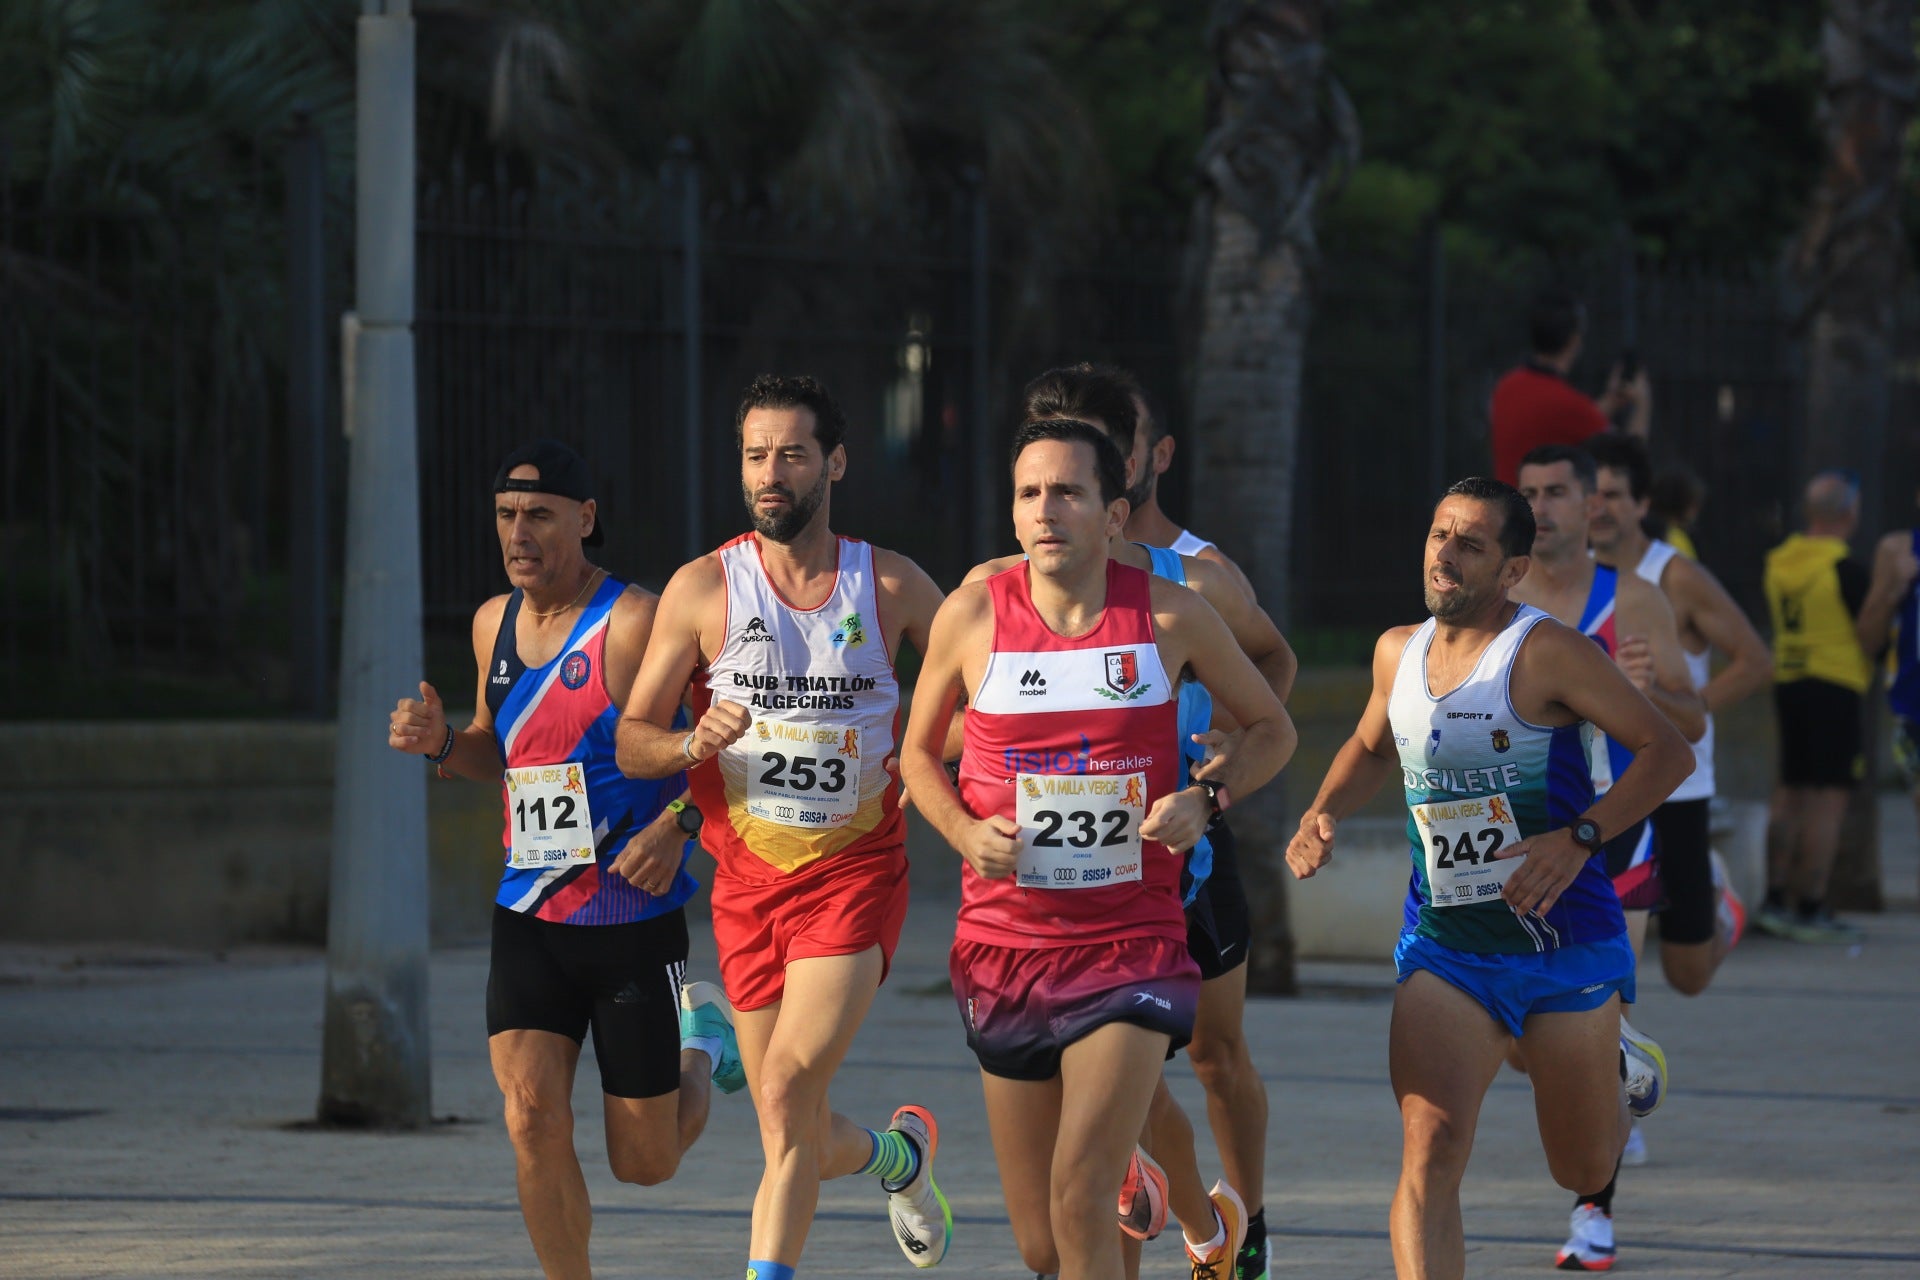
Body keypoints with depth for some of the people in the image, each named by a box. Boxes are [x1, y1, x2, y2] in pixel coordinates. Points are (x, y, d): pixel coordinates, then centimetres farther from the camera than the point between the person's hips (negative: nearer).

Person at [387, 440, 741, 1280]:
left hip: (634, 921, -5)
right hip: (529, 918, 5)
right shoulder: (496, 624, 7)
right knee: (533, 1117, -14)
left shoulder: (634, 625, -14)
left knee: (644, 1163, 6)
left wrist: (677, 824, -25)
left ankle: (701, 1045, 39)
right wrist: (441, 744, 1)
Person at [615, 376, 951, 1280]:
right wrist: (694, 746, -19)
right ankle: (898, 1152, 41)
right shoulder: (703, 589, 0)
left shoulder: (893, 587, 1)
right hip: (749, 881, 2)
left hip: (857, 874, -2)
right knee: (797, 1140, 7)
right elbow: (631, 742, 2)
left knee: (790, 1084, -22)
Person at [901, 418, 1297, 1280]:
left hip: (1133, 942, -2)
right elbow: (919, 753, 14)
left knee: (1079, 1207, -20)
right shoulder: (972, 616, -1)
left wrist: (1206, 796, -7)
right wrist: (965, 831, -6)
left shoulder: (1170, 617, -3)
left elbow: (1271, 729, 12)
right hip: (1005, 942, 2)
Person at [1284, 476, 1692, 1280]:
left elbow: (1667, 751, -13)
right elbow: (1371, 747, 26)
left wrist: (1578, 839, -24)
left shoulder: (1546, 654, -13)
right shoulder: (1398, 653, 5)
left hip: (1566, 943, -3)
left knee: (1583, 1172, 14)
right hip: (1444, 949, 3)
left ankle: (1616, 1072, 50)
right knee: (1430, 1150, -20)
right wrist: (1323, 815, 6)